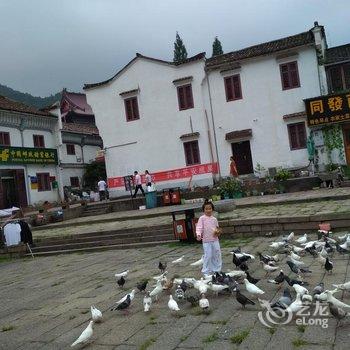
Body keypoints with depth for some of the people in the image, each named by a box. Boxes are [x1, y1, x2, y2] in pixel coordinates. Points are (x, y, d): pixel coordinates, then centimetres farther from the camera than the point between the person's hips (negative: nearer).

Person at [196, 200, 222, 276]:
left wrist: (218, 232, -4)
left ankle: (216, 269, 24)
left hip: (215, 240, 5)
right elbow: (199, 227, -12)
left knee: (217, 255, 9)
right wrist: (198, 234, -29)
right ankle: (206, 271, 8)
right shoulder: (202, 218, -5)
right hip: (206, 241, -5)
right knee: (208, 256, -5)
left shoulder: (214, 219, 9)